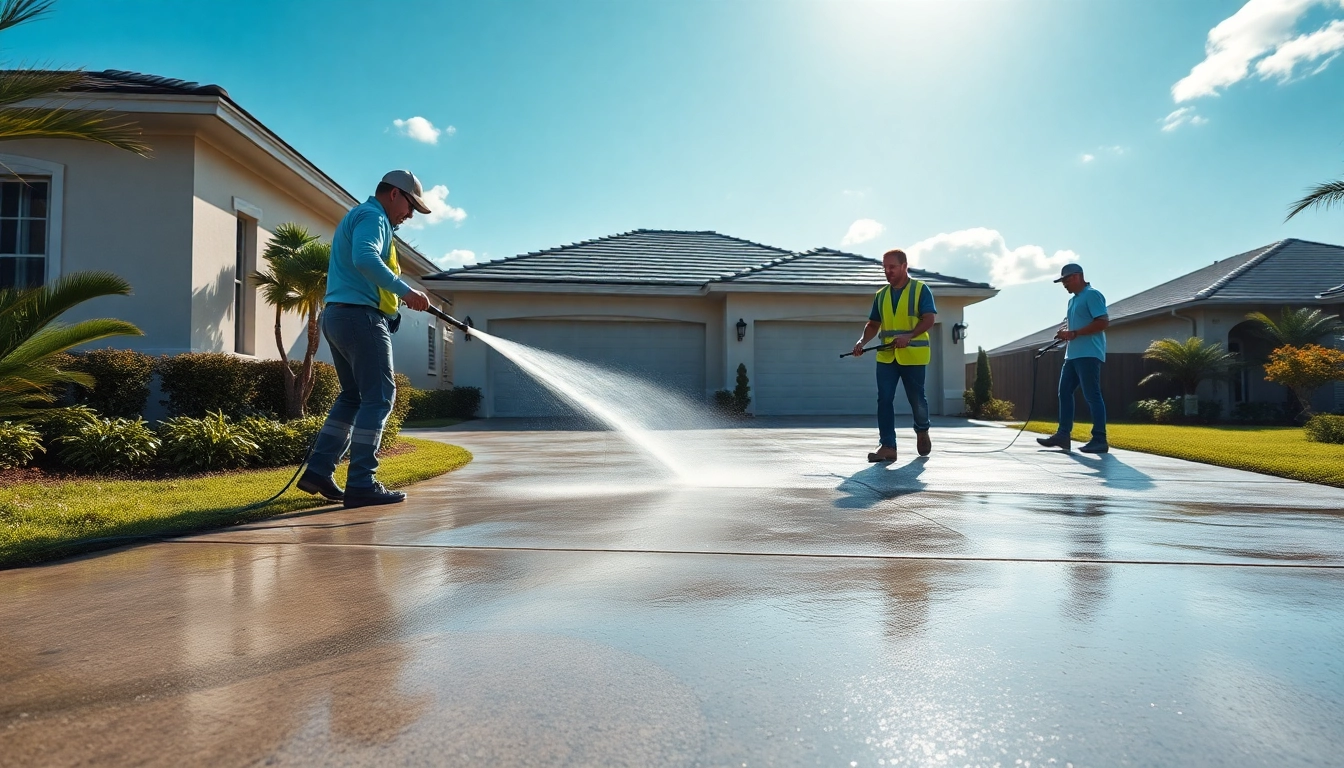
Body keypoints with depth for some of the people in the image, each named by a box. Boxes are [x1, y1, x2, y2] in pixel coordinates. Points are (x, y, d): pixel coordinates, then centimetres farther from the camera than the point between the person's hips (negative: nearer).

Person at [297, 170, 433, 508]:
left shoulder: (356, 216, 27)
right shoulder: (373, 216, -6)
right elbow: (365, 259, -25)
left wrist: (397, 295, 18)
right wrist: (404, 290, -29)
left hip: (337, 315, 10)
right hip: (361, 316, -10)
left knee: (353, 397, 13)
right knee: (378, 397, -9)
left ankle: (318, 471, 11)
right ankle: (361, 484, -10)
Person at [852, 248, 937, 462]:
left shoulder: (920, 289, -2)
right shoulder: (881, 294, 13)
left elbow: (929, 319, -11)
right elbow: (873, 324, 15)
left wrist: (909, 336, -27)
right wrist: (862, 341, -5)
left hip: (913, 356, -4)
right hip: (886, 356, 4)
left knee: (916, 399, 8)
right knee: (884, 400, -6)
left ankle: (922, 432, 37)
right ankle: (887, 446, -4)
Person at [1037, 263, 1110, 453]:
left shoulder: (1092, 295, -8)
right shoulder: (1073, 300, 21)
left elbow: (1103, 322, -18)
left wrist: (1074, 334, -20)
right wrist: (1064, 333, 8)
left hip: (1089, 355, -10)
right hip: (1072, 355, 10)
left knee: (1092, 396, -8)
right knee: (1065, 392, 8)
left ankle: (1100, 440, -3)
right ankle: (1063, 434, 11)